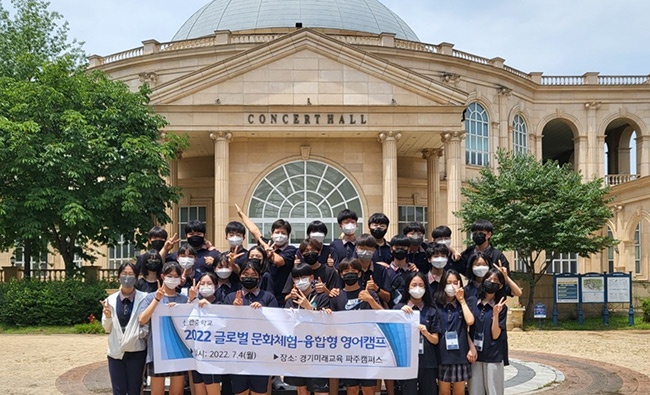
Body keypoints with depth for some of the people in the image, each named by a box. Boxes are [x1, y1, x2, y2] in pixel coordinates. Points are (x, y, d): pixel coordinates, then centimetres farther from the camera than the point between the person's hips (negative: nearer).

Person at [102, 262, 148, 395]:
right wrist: (107, 317, -9)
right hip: (116, 352, 2)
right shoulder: (111, 300, 3)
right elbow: (107, 328, 9)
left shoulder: (143, 298, -6)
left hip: (136, 352, -2)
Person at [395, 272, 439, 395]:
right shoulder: (399, 307, 3)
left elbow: (435, 340, 7)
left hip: (427, 361, 2)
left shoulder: (430, 310, 7)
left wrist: (426, 333, -13)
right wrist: (401, 312, -14)